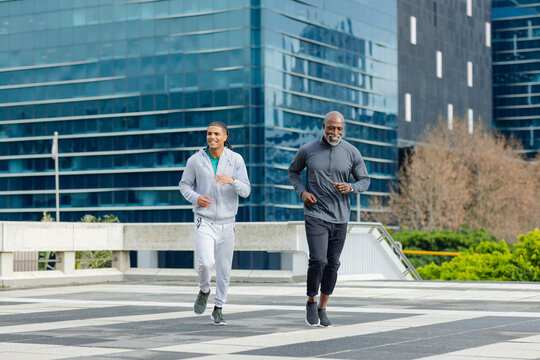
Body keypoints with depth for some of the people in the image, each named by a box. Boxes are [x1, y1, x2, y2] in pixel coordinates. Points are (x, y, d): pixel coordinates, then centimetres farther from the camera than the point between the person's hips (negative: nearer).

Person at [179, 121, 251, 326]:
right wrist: (195, 198, -13)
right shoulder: (196, 160, -4)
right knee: (206, 262, -19)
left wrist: (232, 180, -27)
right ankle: (204, 291, 14)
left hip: (226, 222, 1)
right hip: (204, 220, -1)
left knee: (224, 269, 6)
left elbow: (246, 191, -6)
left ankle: (218, 310, 21)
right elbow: (184, 184, 7)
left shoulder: (236, 159, -4)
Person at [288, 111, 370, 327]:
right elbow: (293, 171, 14)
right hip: (315, 214, -2)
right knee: (318, 261, -16)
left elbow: (364, 180, 7)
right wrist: (302, 192, -4)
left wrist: (350, 187, -15)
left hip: (340, 217, 3)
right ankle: (311, 302, 8)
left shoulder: (352, 153, -1)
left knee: (332, 264, 8)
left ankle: (322, 309, 23)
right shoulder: (307, 150, -2)